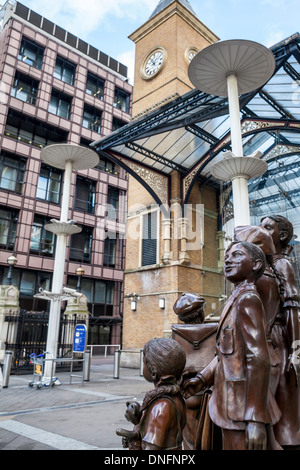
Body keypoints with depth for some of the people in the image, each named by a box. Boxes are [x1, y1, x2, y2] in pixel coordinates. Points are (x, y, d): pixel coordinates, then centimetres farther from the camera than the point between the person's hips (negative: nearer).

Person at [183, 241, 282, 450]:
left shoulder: (248, 299, -15)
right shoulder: (236, 301, 13)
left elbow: (259, 360, -21)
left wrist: (256, 419, -21)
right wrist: (201, 380, 12)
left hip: (243, 411, -8)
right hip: (236, 403, 8)